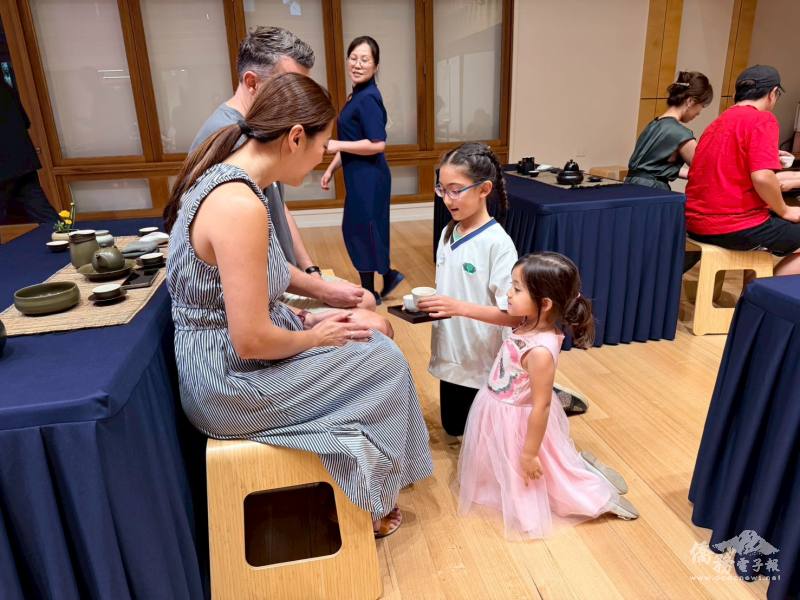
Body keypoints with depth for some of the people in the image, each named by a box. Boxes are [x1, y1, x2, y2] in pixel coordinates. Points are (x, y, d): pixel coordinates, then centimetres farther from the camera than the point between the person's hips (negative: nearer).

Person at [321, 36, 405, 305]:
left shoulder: (368, 98, -17)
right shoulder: (358, 95, 12)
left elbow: (377, 144, -24)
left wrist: (336, 145, -18)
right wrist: (331, 169, 16)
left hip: (368, 177, -9)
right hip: (359, 176, 9)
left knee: (363, 231, 2)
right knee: (355, 230, 17)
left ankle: (370, 293, 18)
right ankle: (389, 275, 30)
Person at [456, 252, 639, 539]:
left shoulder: (540, 351, -38)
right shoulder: (532, 323, -14)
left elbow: (541, 407, -31)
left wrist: (529, 454, -21)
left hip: (518, 422, -9)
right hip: (501, 412, 9)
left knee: (526, 480, 17)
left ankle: (600, 495, 33)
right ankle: (581, 466, 43)